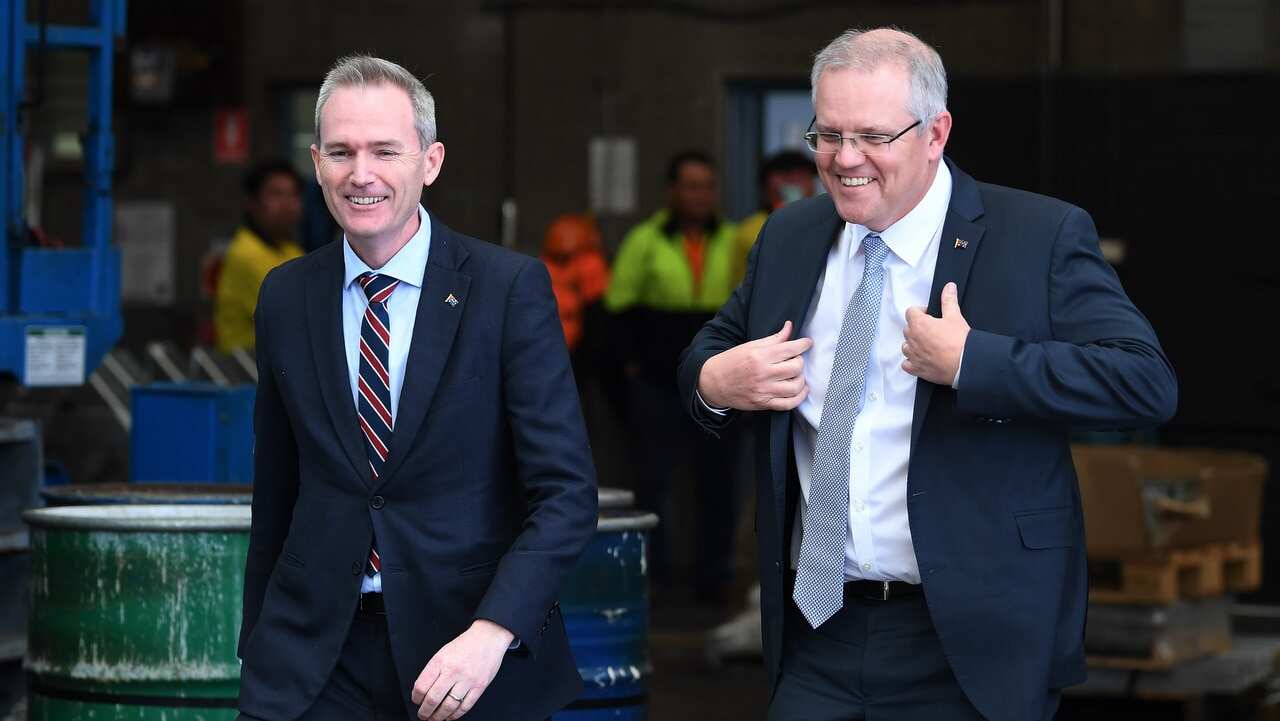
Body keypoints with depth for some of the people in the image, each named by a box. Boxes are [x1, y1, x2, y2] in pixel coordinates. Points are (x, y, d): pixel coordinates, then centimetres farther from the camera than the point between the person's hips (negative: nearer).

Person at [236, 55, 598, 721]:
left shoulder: (510, 287, -7)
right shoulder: (286, 297, 5)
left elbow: (566, 490, -12)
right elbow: (276, 492, 12)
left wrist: (492, 633, -23)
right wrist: (259, 642, 12)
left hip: (476, 649, -2)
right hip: (315, 659, 2)